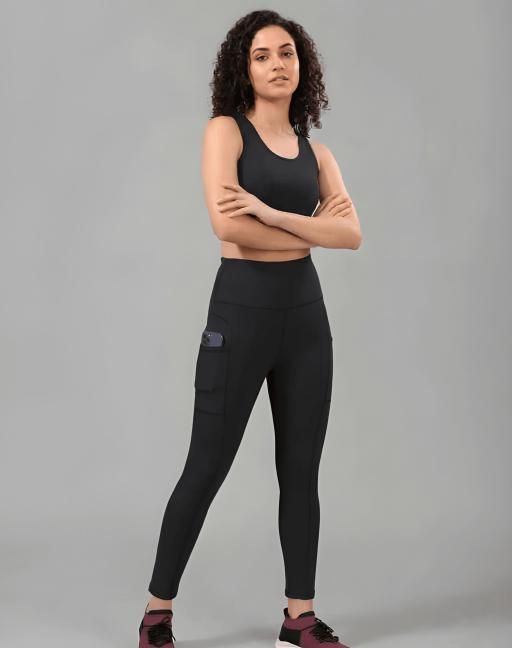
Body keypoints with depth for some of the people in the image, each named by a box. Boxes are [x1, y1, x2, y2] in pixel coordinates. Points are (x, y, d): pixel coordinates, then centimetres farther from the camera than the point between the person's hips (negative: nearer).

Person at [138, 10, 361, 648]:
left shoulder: (315, 152, 11)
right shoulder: (226, 130, -3)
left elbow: (353, 232, -4)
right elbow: (226, 223, -19)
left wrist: (272, 214, -18)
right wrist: (311, 231, -6)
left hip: (305, 312, 5)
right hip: (241, 309, -5)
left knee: (301, 470, 8)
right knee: (206, 468, 1)